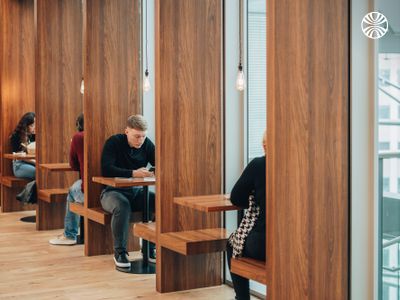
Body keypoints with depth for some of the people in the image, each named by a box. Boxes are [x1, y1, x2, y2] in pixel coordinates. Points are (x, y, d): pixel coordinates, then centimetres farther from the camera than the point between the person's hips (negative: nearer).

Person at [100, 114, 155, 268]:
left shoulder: (147, 144, 2)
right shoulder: (114, 142, -12)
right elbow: (106, 169, -25)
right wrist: (133, 173, -35)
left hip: (136, 192, 5)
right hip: (112, 191, -4)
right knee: (122, 205, -39)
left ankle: (151, 249, -9)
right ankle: (119, 252, -22)